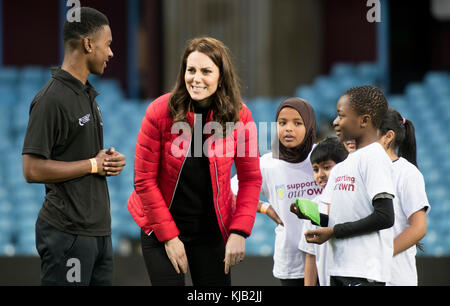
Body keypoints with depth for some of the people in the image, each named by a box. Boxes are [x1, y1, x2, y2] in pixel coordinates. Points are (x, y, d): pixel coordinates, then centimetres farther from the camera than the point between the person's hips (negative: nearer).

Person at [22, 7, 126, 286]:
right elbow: (33, 170, -20)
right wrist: (93, 164, -12)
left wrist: (111, 160, 6)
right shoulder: (52, 100, -14)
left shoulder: (88, 95, 17)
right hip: (68, 231, -9)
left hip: (98, 229, 9)